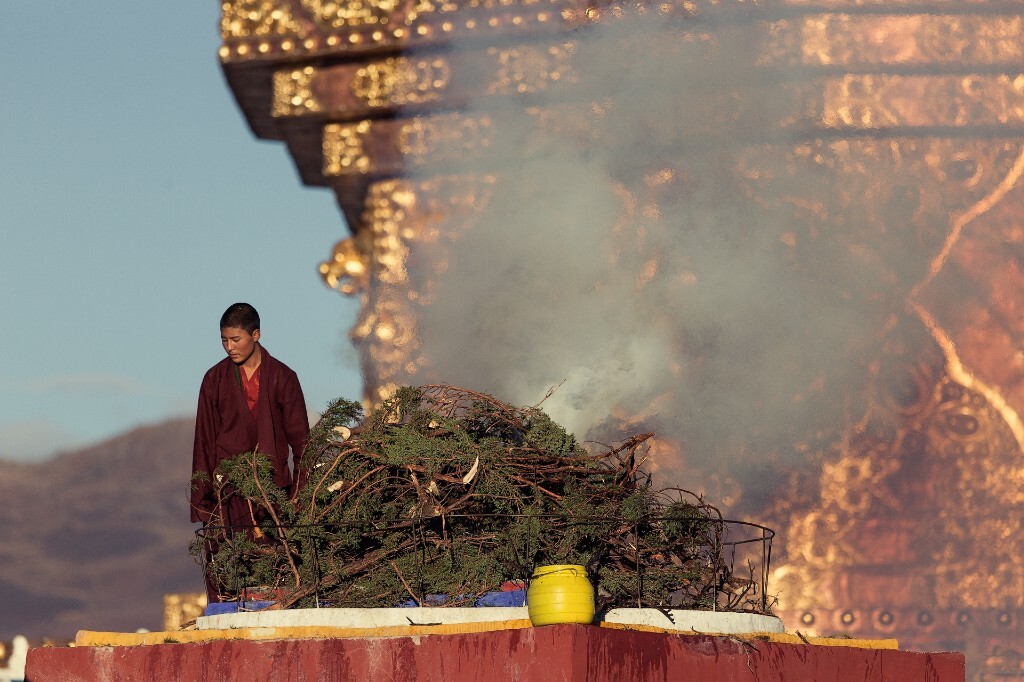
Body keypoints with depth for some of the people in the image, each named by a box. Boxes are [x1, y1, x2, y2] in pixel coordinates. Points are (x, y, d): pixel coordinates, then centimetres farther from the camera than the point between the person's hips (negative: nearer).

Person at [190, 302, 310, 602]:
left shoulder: (282, 378, 6)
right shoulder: (215, 379, 8)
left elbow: (300, 438, 8)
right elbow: (204, 440, 8)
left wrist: (301, 492, 0)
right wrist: (202, 495, 1)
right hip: (227, 487, 0)